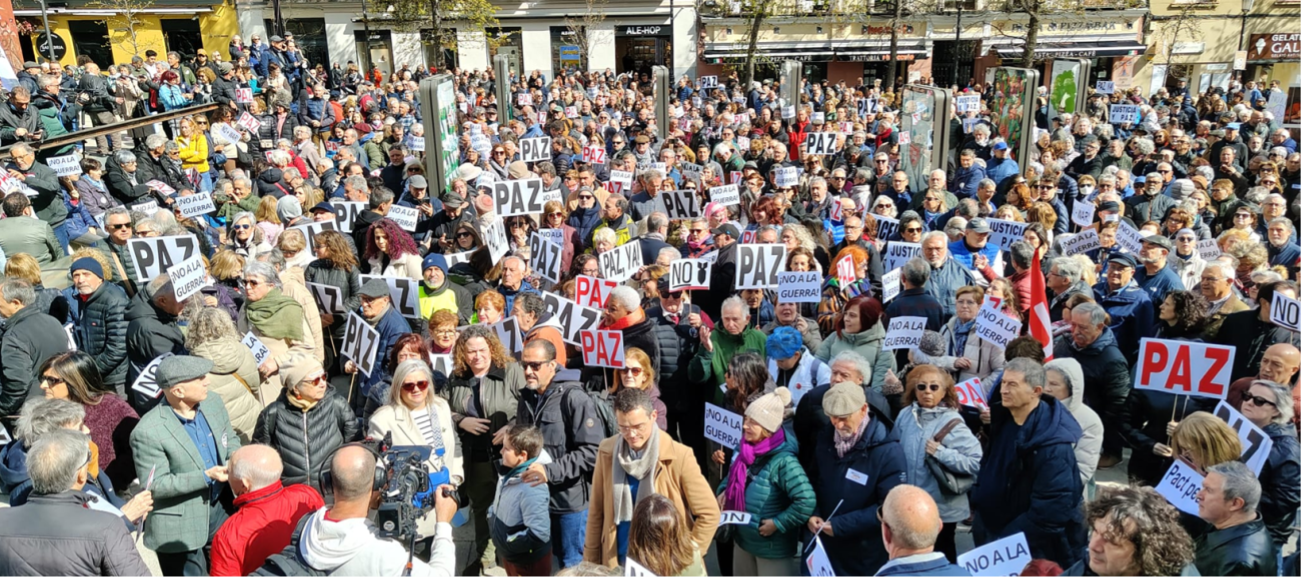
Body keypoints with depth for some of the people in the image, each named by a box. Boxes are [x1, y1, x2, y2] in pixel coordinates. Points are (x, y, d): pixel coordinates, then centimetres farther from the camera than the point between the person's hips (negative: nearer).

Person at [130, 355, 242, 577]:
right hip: (179, 526, -6)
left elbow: (231, 439, 9)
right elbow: (155, 485, -20)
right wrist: (206, 477, -26)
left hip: (218, 508, 6)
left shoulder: (212, 404, -4)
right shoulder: (148, 432, -23)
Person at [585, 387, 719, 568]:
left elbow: (709, 514, -10)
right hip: (618, 562, 3)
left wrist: (687, 558, -10)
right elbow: (596, 512, 1)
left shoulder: (678, 456, -17)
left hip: (666, 564, -2)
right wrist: (591, 562, 3)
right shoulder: (607, 451, -7)